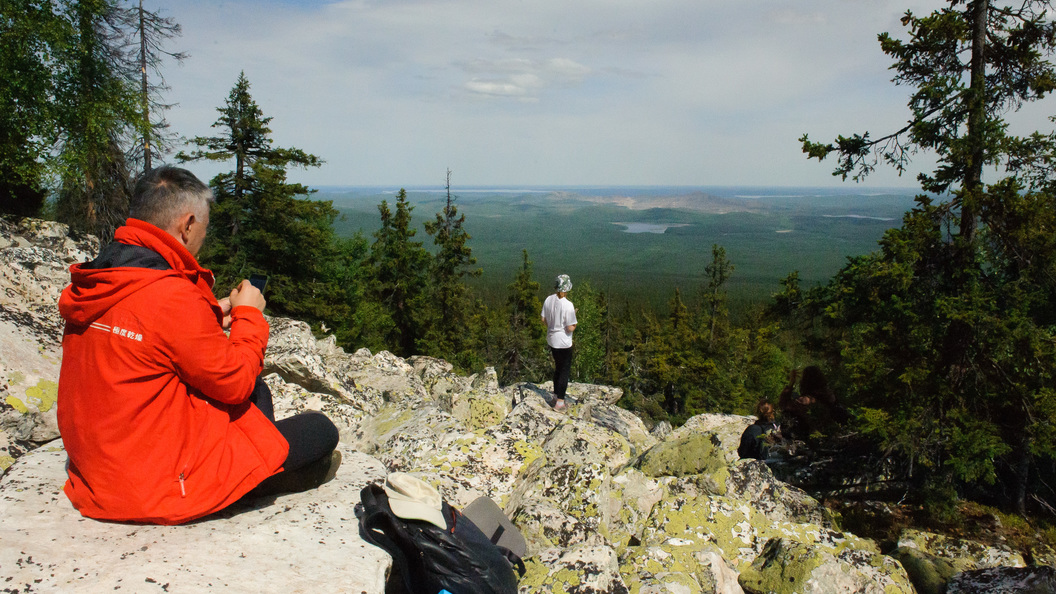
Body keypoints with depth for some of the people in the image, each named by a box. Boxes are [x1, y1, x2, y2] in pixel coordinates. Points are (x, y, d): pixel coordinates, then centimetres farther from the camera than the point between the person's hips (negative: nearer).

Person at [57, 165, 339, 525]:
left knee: (257, 392, 22)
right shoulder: (172, 297, -27)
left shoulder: (89, 285, 2)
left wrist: (212, 319, 10)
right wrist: (249, 315, -2)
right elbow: (236, 382, -16)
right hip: (159, 489, -10)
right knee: (321, 431, -1)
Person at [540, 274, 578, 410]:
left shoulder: (548, 300, -5)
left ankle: (556, 395, 35)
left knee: (558, 367, 24)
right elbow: (571, 328, -21)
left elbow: (544, 320, 4)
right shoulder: (568, 305, -24)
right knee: (565, 370, 9)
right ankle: (560, 402, 13)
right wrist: (574, 316, -4)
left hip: (552, 340, 7)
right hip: (564, 343, -6)